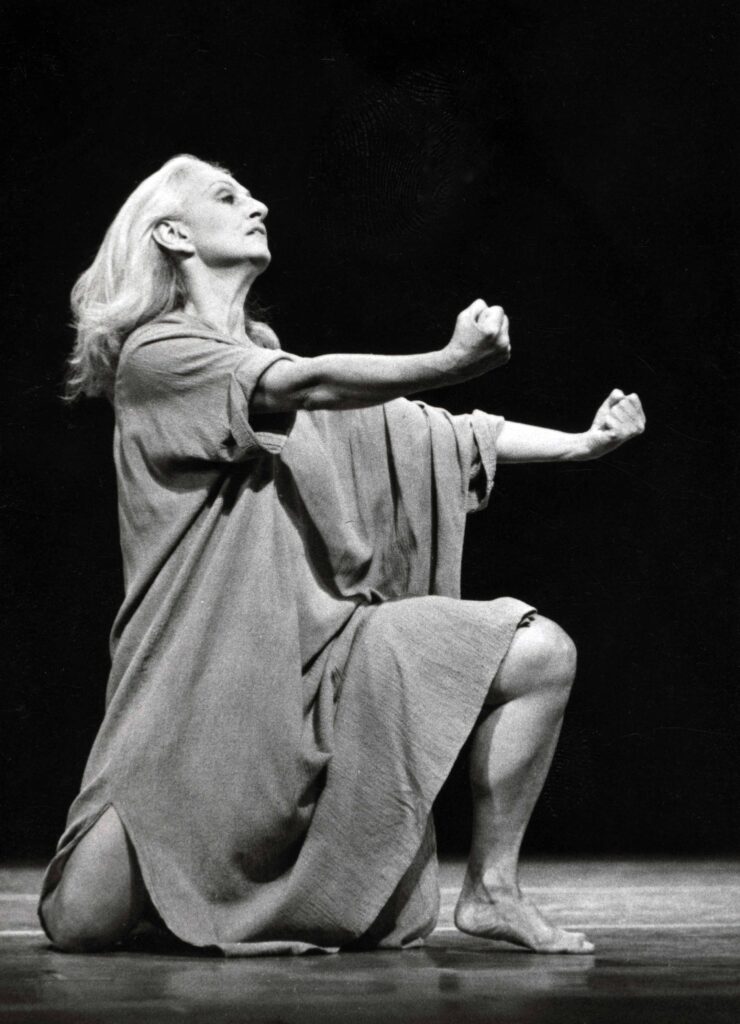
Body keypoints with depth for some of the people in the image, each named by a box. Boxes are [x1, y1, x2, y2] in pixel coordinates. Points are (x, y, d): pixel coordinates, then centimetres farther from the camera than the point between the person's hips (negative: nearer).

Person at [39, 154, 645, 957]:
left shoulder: (280, 365, 22)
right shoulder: (157, 354, -3)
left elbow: (443, 435, 18)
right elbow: (307, 389, -19)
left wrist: (580, 442, 8)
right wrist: (448, 364, -32)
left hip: (326, 651, 7)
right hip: (207, 681, -6)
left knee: (541, 650, -12)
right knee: (82, 925, -15)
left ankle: (491, 889, 2)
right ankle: (168, 873, 19)